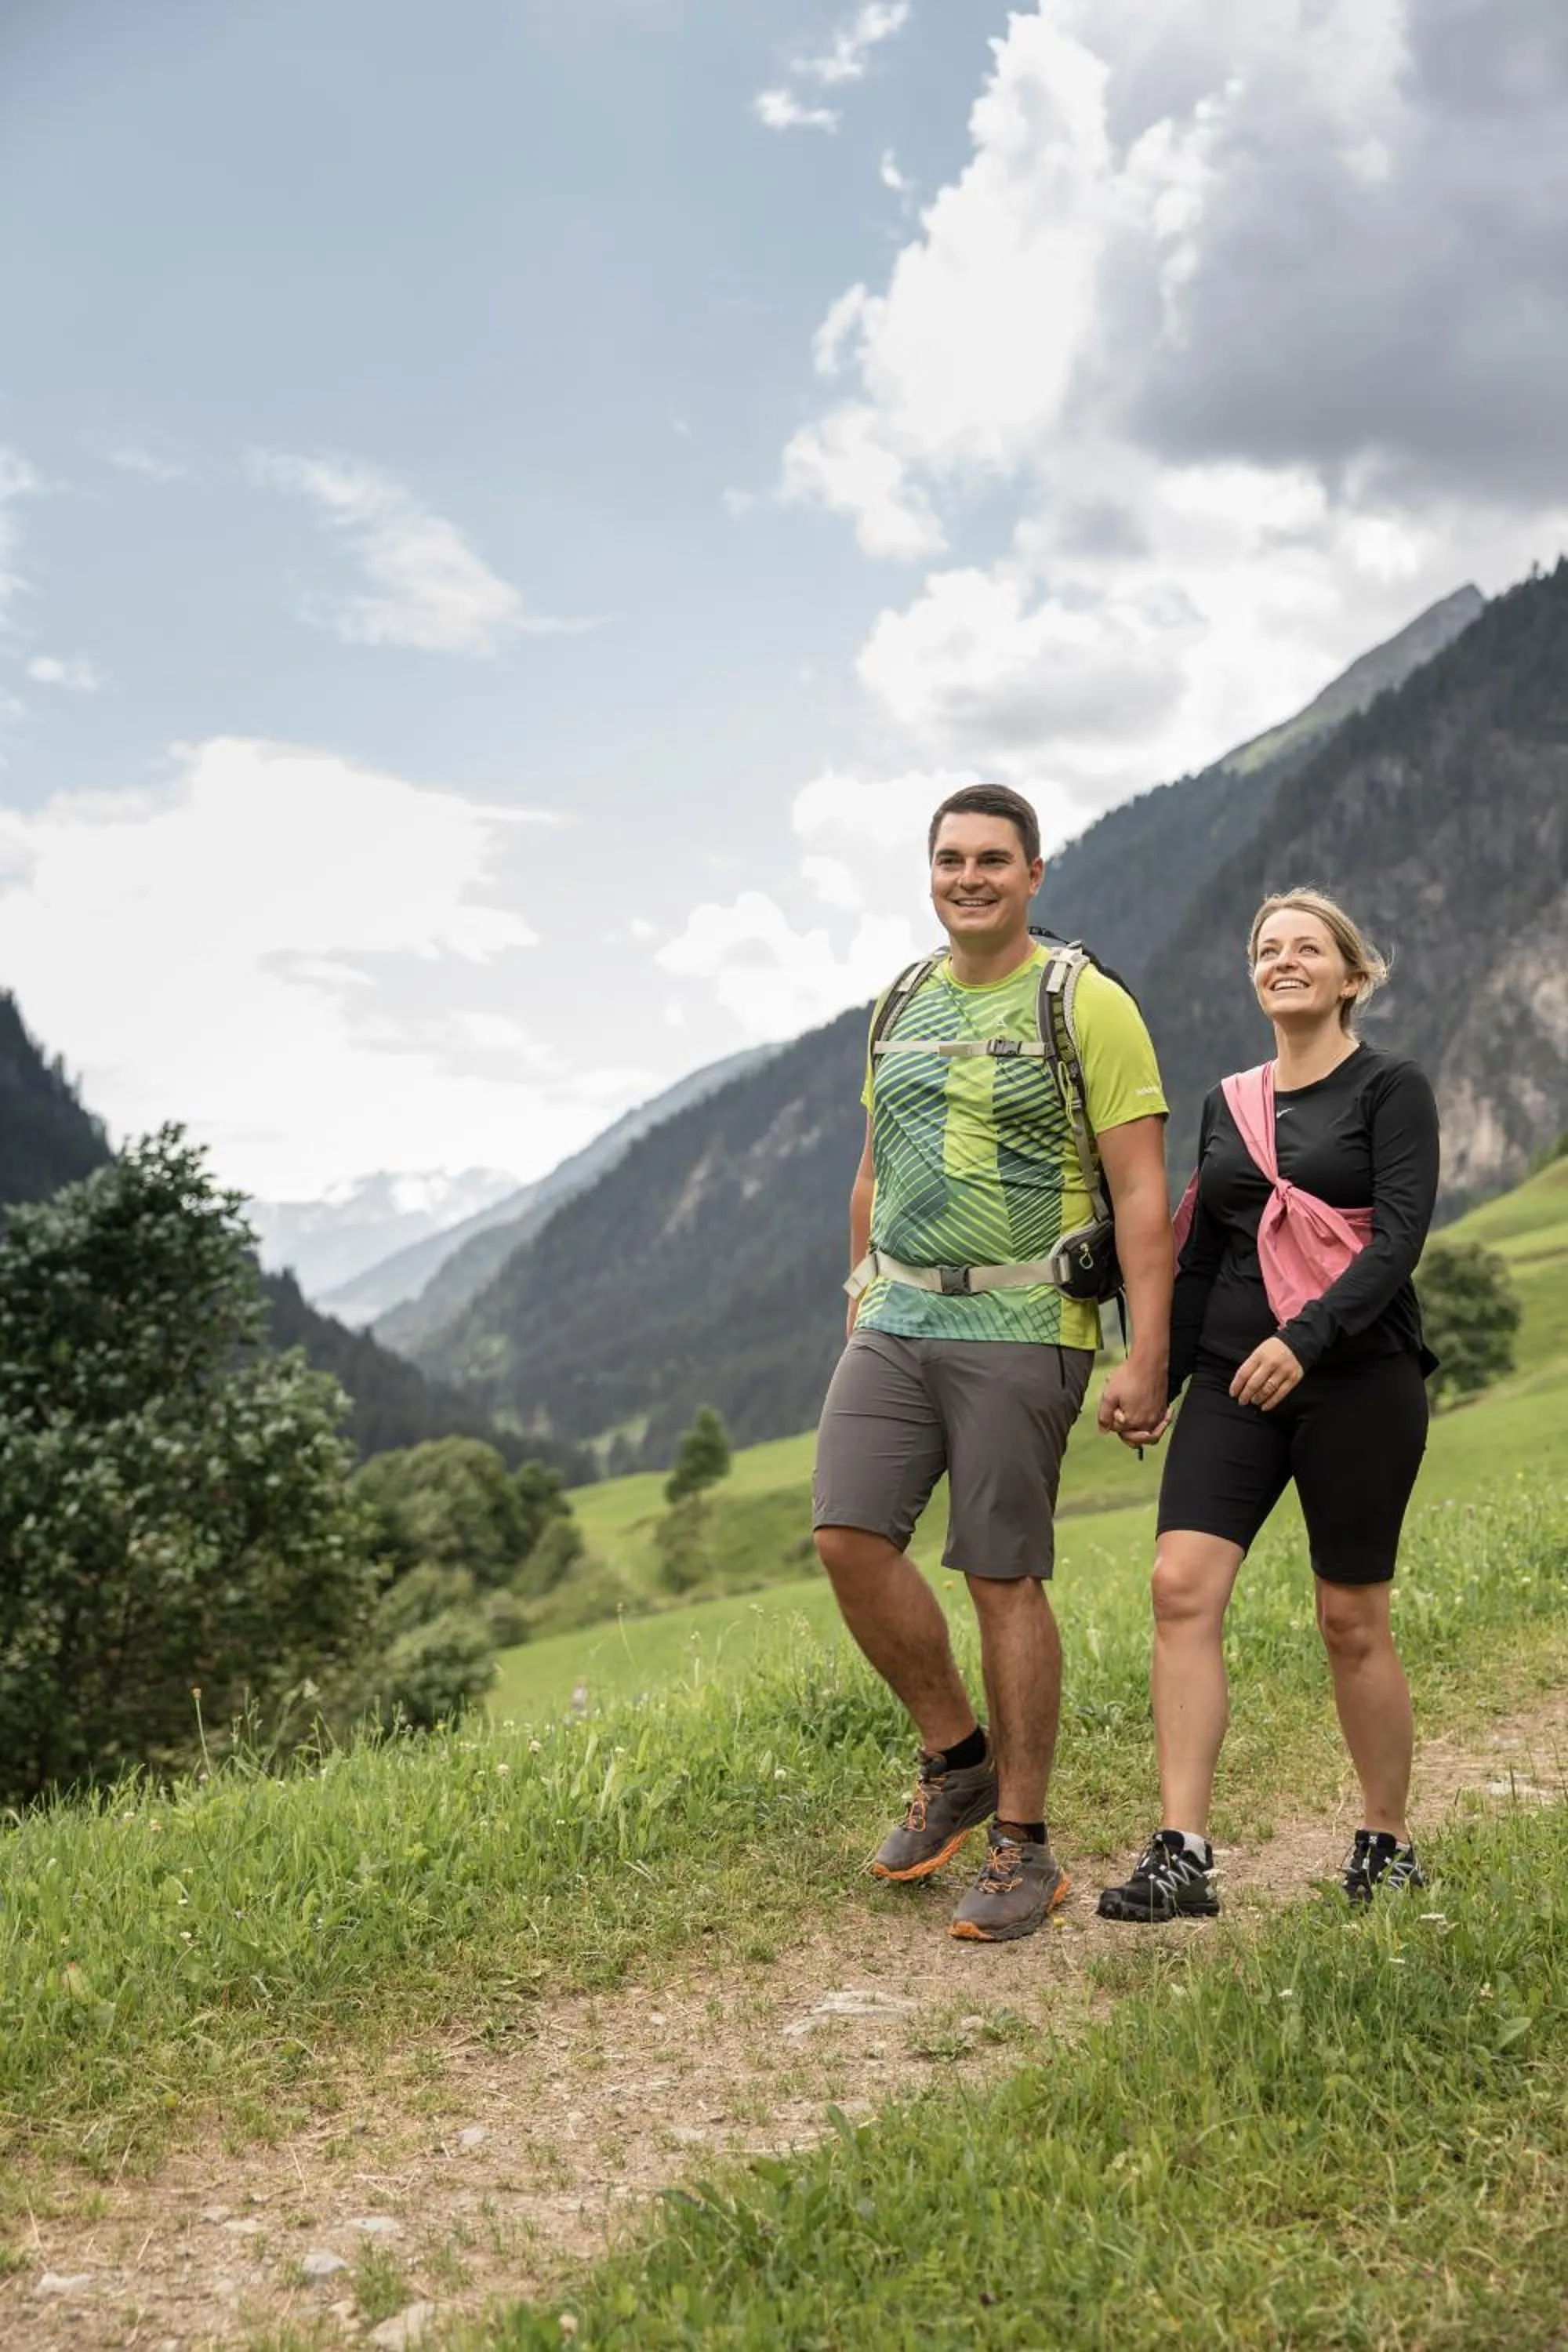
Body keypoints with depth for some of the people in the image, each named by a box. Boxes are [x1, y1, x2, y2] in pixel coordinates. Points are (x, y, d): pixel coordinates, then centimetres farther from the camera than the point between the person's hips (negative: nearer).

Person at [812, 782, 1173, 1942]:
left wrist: (1146, 1356, -15)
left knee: (1004, 1581, -2)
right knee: (849, 1538, -8)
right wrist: (859, 1304, 21)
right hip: (898, 1322, 6)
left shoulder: (1087, 1005, -5)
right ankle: (957, 1760, 15)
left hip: (1019, 1330, -5)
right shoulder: (901, 1006, 14)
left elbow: (1142, 1191, -9)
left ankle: (1023, 1847, 12)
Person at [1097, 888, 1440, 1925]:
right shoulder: (1228, 1104, 15)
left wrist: (1307, 1337, -25)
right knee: (1183, 1586, -12)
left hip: (1358, 1375, -4)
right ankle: (1183, 1857, -12)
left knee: (1352, 1620, 2)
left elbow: (1400, 1237, -12)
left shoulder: (1390, 1088, 0)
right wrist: (1155, 1380, 14)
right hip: (1233, 1377, 4)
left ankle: (1389, 1843, 22)